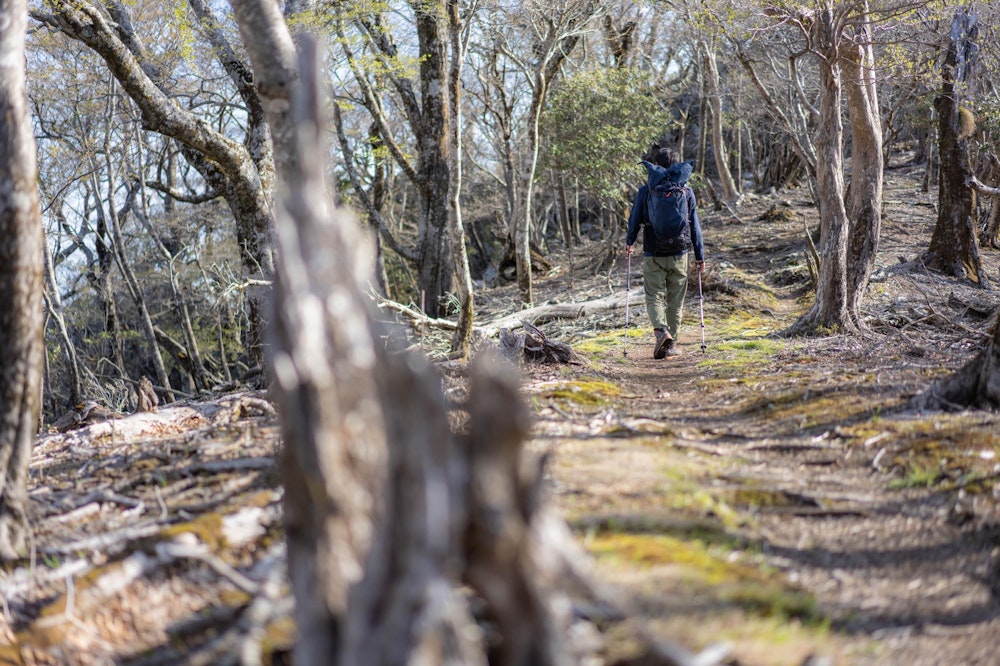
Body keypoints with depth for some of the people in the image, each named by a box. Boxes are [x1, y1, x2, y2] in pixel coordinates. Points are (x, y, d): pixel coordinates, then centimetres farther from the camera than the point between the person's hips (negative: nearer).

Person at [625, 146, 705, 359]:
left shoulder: (645, 190, -3)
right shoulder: (686, 191, 3)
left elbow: (634, 221, 4)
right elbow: (695, 225, 5)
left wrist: (629, 242, 23)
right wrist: (699, 255, 10)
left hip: (653, 255, -2)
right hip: (679, 255, 2)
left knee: (655, 297, 2)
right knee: (675, 301, 10)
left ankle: (661, 331, -23)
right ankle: (671, 343, 14)